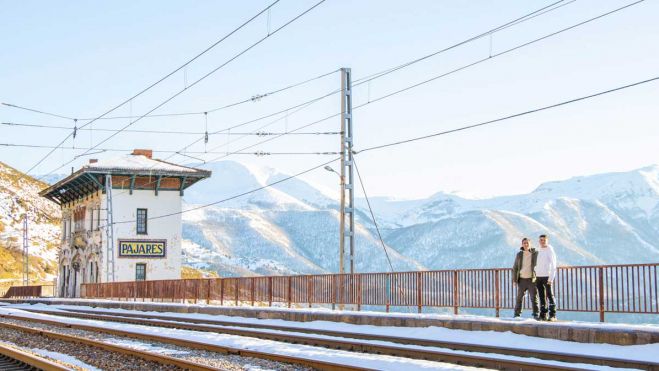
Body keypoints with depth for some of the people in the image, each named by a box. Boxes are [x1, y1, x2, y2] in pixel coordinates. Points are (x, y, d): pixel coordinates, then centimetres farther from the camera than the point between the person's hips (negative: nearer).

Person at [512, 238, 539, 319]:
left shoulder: (535, 253, -1)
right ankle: (517, 314, 12)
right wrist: (514, 279, 1)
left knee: (534, 297, -3)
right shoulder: (519, 254, 5)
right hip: (522, 279, 2)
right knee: (519, 297, 4)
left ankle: (535, 314, 1)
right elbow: (515, 267, 8)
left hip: (532, 279, -2)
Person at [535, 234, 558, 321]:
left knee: (550, 295, -7)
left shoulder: (549, 250, -3)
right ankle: (543, 315, 8)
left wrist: (551, 278, -17)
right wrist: (535, 276, 13)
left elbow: (553, 265, -9)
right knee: (542, 296, 6)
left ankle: (552, 315, -6)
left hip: (547, 277, -6)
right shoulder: (538, 251, 17)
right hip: (538, 277, 6)